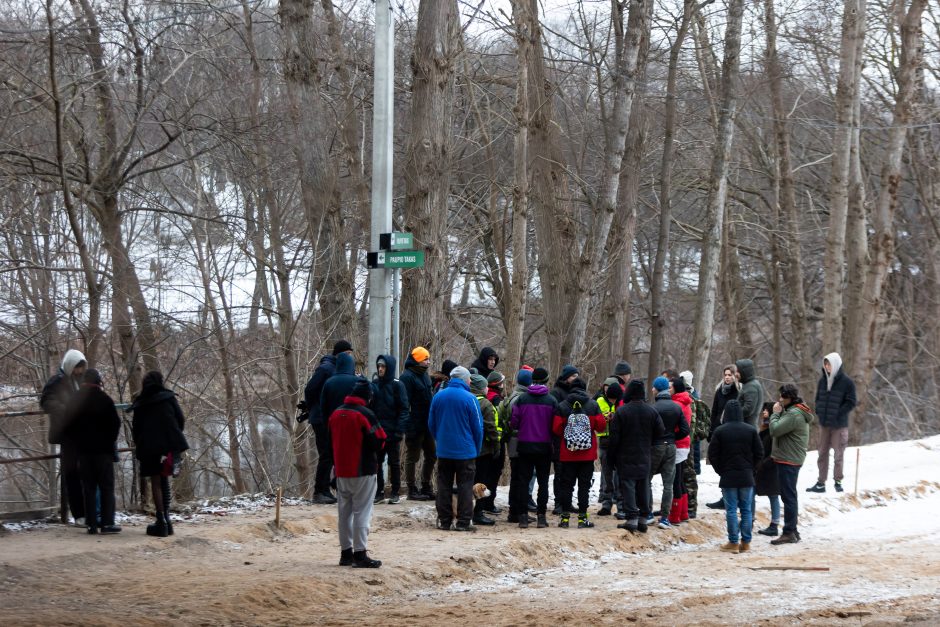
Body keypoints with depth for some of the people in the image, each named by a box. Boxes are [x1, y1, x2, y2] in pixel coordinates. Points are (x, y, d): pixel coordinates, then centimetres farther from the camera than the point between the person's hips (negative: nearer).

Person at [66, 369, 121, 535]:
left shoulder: (75, 400, 3)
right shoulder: (104, 399, -8)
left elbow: (67, 426, 7)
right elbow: (115, 423, -7)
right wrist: (111, 440, 9)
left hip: (83, 450, 3)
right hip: (103, 449, -3)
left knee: (88, 487, 7)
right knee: (106, 486, 1)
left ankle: (91, 524, 3)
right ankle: (107, 522, -5)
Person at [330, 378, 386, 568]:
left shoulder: (335, 414, 6)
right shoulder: (365, 414, -15)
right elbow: (379, 442, -14)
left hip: (341, 471, 6)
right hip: (363, 470, -6)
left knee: (344, 512, 13)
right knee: (362, 511, -3)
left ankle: (346, 553, 16)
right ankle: (360, 554, -6)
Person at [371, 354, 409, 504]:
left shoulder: (397, 385, -5)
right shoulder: (374, 384, 7)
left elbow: (404, 409, -8)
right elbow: (369, 407, 10)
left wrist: (399, 430, -15)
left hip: (392, 432, -4)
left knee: (394, 463, 5)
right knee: (377, 462, 3)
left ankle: (395, 492, 12)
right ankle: (379, 492, 10)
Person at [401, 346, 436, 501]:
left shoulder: (424, 376, 14)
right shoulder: (407, 377, -14)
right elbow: (404, 401, -19)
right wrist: (407, 424, -22)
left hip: (427, 425, 9)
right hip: (415, 425, -9)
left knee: (431, 456, 13)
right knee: (412, 458, 1)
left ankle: (426, 487, 24)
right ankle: (412, 490, 7)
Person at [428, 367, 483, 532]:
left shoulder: (438, 396, 1)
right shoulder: (469, 399, -11)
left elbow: (431, 424, 9)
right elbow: (478, 427, -6)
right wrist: (477, 449, 6)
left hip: (443, 450, 3)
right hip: (465, 451, -3)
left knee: (444, 486, 10)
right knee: (465, 486, 2)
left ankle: (444, 521, 12)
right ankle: (463, 522, -1)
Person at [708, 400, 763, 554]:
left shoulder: (720, 431, -7)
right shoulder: (751, 430, -1)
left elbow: (712, 455, -7)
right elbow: (759, 453, 2)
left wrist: (721, 470, 6)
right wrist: (750, 468, 13)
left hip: (728, 476, -2)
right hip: (746, 477, 2)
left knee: (731, 510, 1)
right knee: (746, 509, 7)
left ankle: (733, 542, 1)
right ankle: (746, 542, 7)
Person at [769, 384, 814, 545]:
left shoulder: (794, 414, -20)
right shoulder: (798, 412, 15)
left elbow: (775, 430, -23)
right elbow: (778, 430, 16)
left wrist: (775, 413, -10)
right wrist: (779, 413, 3)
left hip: (788, 460, -11)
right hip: (794, 459, 11)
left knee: (788, 496, -7)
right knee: (790, 496, 16)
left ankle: (789, 533, -5)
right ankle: (792, 530, 22)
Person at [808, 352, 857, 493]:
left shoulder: (847, 382, -9)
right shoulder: (823, 381, 8)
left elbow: (851, 402, -9)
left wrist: (837, 413, -15)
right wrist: (819, 411, 2)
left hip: (839, 424, -5)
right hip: (824, 423, 5)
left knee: (838, 454, 1)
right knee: (823, 453, 8)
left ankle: (838, 481, 12)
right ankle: (820, 483, 11)